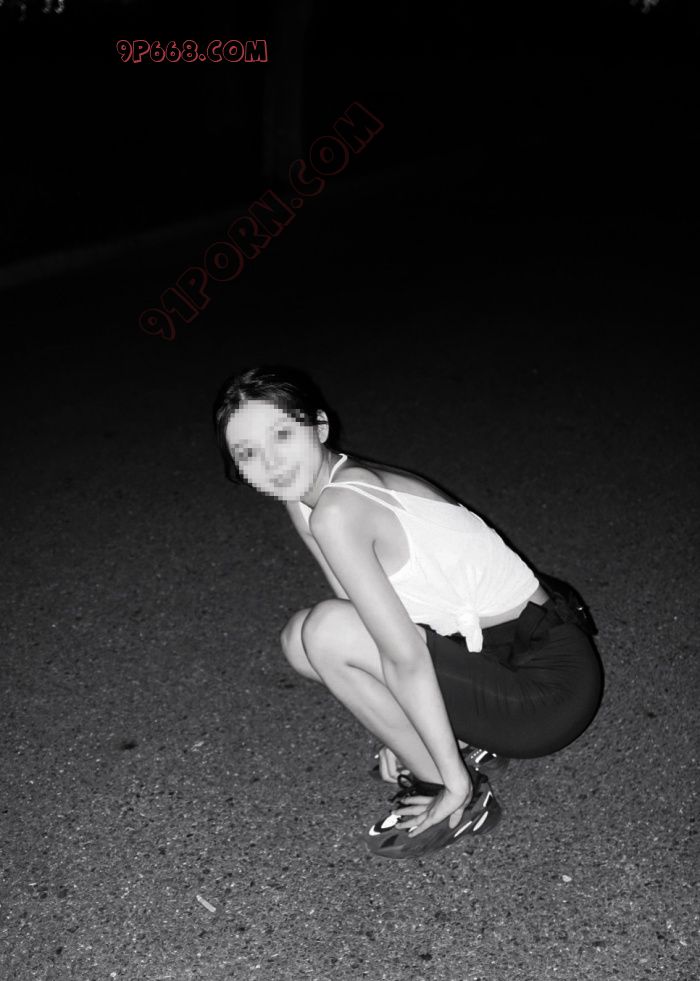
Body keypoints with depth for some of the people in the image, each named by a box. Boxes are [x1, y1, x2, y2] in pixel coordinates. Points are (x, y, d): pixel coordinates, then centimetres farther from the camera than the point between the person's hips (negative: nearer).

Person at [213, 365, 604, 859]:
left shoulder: (336, 512, -23)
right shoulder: (304, 496, 4)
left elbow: (405, 657, -24)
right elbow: (372, 613, 11)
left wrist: (455, 783, -16)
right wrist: (398, 734, 10)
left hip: (551, 684, -9)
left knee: (328, 633, -21)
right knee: (302, 639, 5)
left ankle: (464, 799, -3)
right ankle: (465, 738, 14)